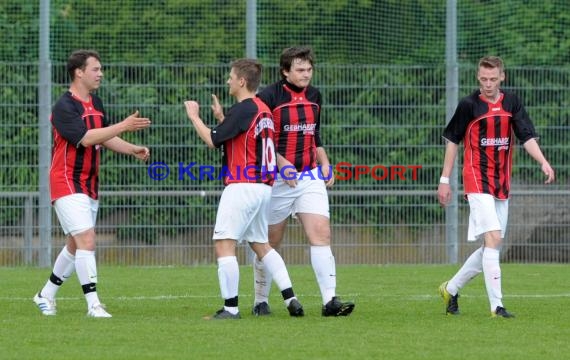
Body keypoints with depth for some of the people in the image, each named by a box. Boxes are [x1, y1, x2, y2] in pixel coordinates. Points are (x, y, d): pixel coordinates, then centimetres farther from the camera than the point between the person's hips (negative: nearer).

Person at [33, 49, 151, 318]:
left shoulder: (96, 103, 12)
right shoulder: (64, 107, -16)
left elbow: (106, 138, 20)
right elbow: (86, 138, -28)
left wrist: (133, 150, 3)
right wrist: (124, 126, -30)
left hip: (89, 185, 9)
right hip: (67, 183, -9)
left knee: (75, 245, 13)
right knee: (86, 240, -17)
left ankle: (46, 295, 27)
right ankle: (93, 304, -18)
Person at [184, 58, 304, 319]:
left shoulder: (243, 110, -13)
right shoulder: (263, 109, 15)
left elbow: (212, 140, -12)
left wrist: (194, 117, 1)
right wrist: (221, 118, 24)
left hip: (242, 186, -10)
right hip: (263, 187, 10)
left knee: (223, 245, -8)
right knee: (261, 245, 18)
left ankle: (230, 307, -12)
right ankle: (291, 300, 10)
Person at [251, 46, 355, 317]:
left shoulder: (314, 96, 10)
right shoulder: (269, 96, -9)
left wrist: (324, 163, 10)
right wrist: (281, 163, -20)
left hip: (310, 177, 4)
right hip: (277, 180, -4)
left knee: (321, 234, -12)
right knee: (270, 242, 5)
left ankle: (330, 300, -17)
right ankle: (261, 301, 20)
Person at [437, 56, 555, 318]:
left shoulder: (512, 103, 7)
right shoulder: (469, 105, -4)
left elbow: (527, 136, 4)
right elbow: (452, 140, 3)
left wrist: (543, 162, -14)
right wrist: (445, 180, 2)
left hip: (502, 184, 6)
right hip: (477, 182, -6)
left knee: (491, 248, 10)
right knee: (493, 238, -18)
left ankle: (451, 289, 28)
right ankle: (496, 306, -17)